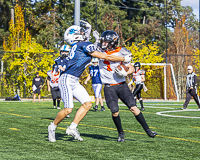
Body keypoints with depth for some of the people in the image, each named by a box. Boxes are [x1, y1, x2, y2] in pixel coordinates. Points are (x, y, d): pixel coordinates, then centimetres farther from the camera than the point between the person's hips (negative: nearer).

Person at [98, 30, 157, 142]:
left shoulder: (121, 52, -1)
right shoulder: (101, 52, 4)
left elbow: (132, 68, 5)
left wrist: (125, 73, -15)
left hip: (122, 85, -1)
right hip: (109, 88, 1)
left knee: (133, 108, -12)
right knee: (115, 112, -11)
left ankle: (148, 130, -5)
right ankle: (121, 133, 12)